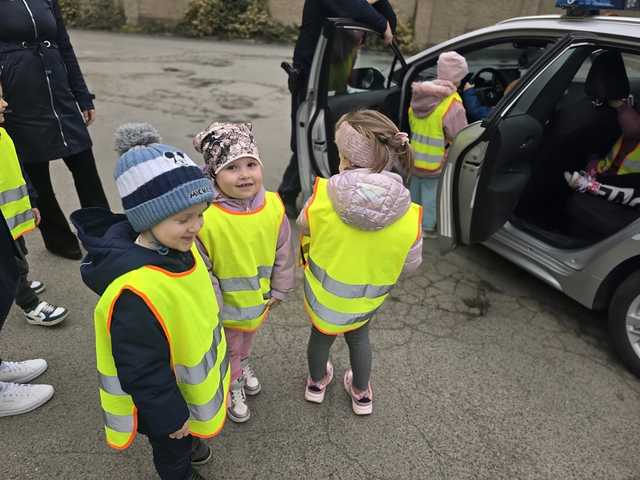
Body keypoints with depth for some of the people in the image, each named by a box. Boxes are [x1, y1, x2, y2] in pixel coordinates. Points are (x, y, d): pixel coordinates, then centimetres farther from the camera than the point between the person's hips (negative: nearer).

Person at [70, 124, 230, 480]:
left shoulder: (178, 247, -14)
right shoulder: (136, 293, -42)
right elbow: (142, 371, -31)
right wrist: (171, 416, -18)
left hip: (193, 376, 8)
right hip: (162, 393, -8)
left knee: (187, 431, 37)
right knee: (172, 449, 25)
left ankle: (190, 442, 65)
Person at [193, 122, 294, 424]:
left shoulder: (273, 207, -20)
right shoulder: (203, 216, -33)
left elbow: (283, 252, -5)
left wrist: (279, 290, 3)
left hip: (260, 299, 4)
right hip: (226, 306, -4)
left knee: (248, 337, 34)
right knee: (229, 350, 24)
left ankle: (244, 365, 66)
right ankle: (233, 387, 53)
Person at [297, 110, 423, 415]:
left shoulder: (322, 197, -30)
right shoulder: (409, 218, -28)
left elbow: (303, 226, -9)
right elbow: (410, 264, -11)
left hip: (321, 294, 0)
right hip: (366, 302, 0)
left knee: (321, 335, 29)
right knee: (358, 336, 31)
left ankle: (316, 383, 58)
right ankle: (362, 394, 53)